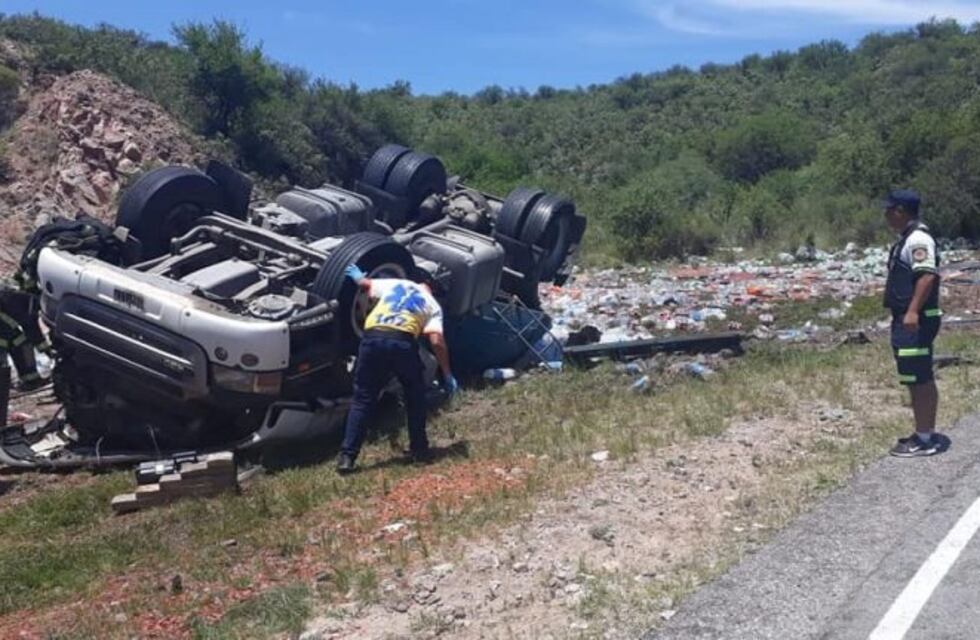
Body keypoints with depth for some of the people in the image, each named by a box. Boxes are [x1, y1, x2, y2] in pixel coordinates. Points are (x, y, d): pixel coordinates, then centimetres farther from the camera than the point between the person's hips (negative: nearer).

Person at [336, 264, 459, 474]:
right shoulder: (433, 306, 22)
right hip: (402, 341, -1)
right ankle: (419, 450, 29)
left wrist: (357, 277, 68)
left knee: (362, 400, 11)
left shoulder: (393, 283, 30)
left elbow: (367, 285, 44)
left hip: (372, 338, 2)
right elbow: (437, 340, 7)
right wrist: (447, 375, 12)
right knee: (415, 396, 23)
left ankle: (347, 457, 5)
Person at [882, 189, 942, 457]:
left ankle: (924, 439, -1)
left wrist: (913, 311, -34)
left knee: (919, 380, -6)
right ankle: (926, 433, 25)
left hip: (915, 321, -11)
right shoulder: (907, 239, 17)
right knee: (921, 379, 16)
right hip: (907, 320, 11)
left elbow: (928, 275, -28)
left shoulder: (918, 239, -16)